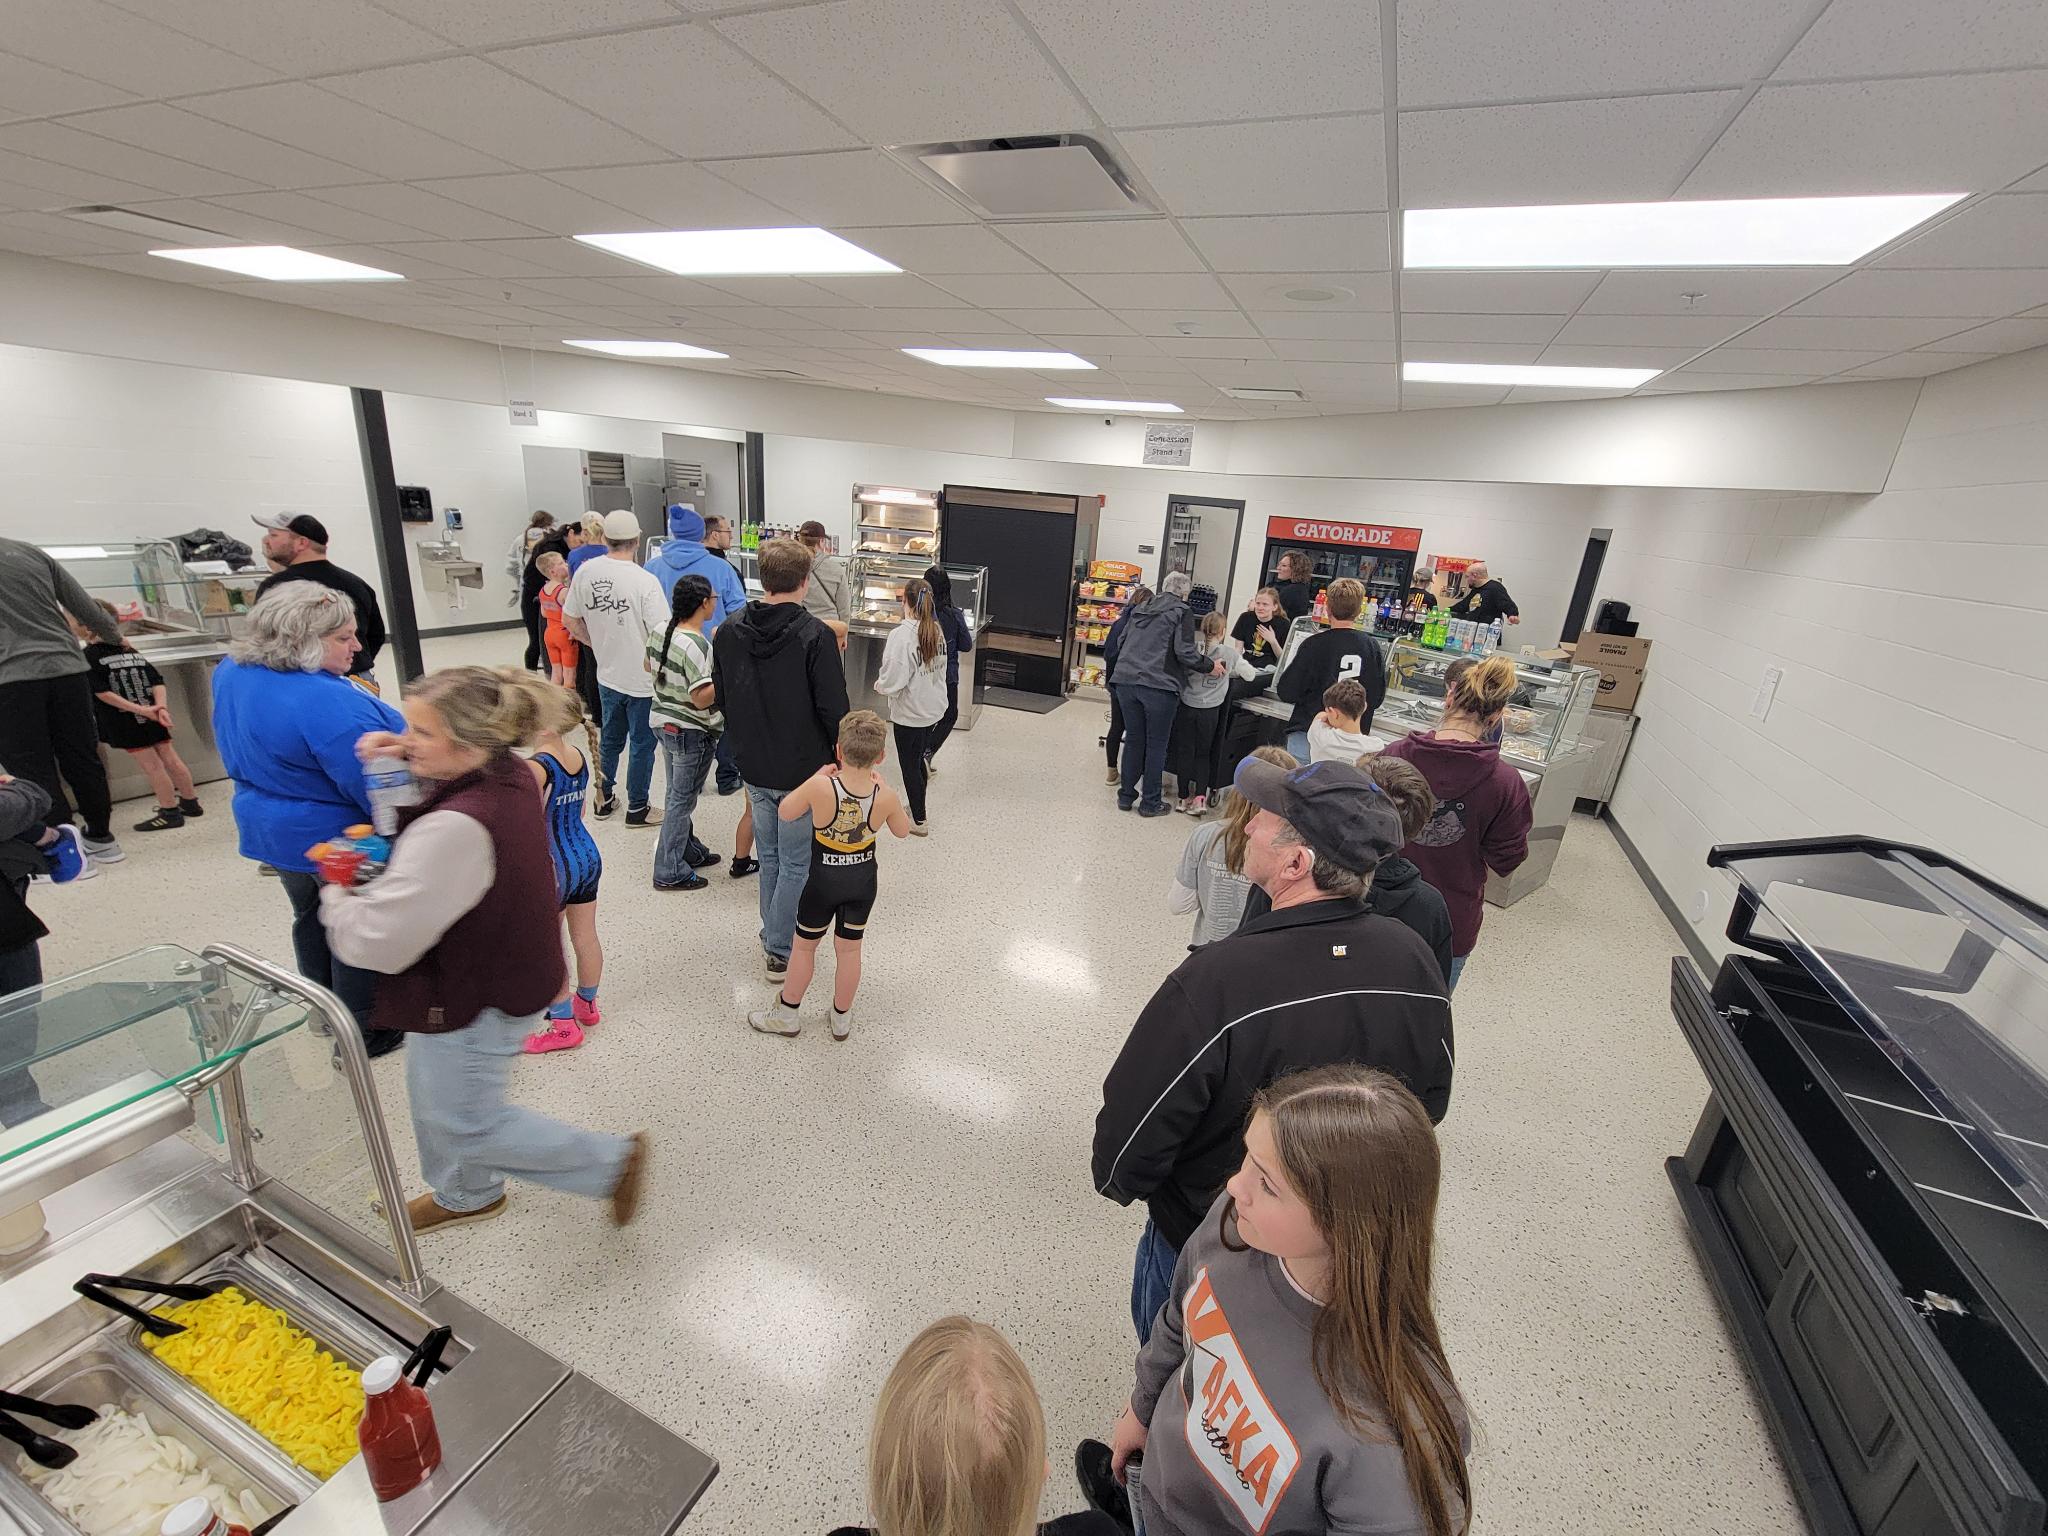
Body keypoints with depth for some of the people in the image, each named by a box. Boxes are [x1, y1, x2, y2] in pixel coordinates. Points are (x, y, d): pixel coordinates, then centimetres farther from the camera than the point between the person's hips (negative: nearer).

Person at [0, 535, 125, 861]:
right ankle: (101, 838, 20)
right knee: (82, 758, 11)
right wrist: (115, 637, 32)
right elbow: (84, 605, 16)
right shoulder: (32, 552, 9)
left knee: (33, 771, 2)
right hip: (66, 668, 4)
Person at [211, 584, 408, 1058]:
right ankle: (361, 1033, 24)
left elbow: (243, 754, 15)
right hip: (339, 839, -9)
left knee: (310, 919, 24)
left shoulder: (231, 674, -2)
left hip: (272, 830, 9)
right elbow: (376, 787, -30)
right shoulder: (329, 703, -33)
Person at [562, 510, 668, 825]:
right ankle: (637, 809, 20)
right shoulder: (644, 581, -20)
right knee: (642, 744, 9)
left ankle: (605, 799, 35)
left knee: (610, 740, 22)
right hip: (643, 679, -5)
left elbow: (570, 620, 6)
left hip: (607, 676, 5)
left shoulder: (586, 571, -4)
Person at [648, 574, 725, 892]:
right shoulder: (697, 645, -26)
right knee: (682, 800, 3)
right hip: (692, 732, -9)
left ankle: (690, 851, 37)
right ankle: (669, 872, 12)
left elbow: (649, 665, 17)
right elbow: (701, 698, -28)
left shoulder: (660, 632, 0)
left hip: (664, 722, 9)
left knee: (677, 793, 21)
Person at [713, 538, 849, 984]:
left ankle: (773, 937, 34)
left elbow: (720, 697, 9)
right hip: (803, 770, -5)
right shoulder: (815, 637, -19)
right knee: (796, 863, 9)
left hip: (754, 768, 6)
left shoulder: (728, 631, -1)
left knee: (769, 857, 21)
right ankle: (780, 952, 18)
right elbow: (834, 710, -18)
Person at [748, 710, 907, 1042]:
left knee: (804, 945, 19)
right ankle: (842, 1019, 36)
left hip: (823, 881, -2)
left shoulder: (820, 787, -27)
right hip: (863, 881, 2)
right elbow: (902, 830, 2)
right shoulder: (886, 796, -19)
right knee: (849, 949, 19)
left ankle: (787, 1014, 37)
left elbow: (785, 812, -9)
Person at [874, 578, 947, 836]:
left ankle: (919, 821, 19)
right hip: (933, 708, 7)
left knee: (910, 766, 8)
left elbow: (893, 680, -24)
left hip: (909, 713, -7)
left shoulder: (902, 635, -23)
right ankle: (917, 807, 38)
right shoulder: (936, 630, 0)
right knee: (918, 760, 23)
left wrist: (879, 686, -2)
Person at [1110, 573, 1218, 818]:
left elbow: (1121, 642, 21)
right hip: (1158, 686, -6)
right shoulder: (1181, 612, -2)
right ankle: (1150, 802, 12)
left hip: (1126, 681, 6)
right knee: (1156, 745, 6)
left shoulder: (1140, 609, 17)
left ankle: (1126, 795, 20)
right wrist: (1210, 666, 1)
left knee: (1133, 740, 15)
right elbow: (1184, 651, -12)